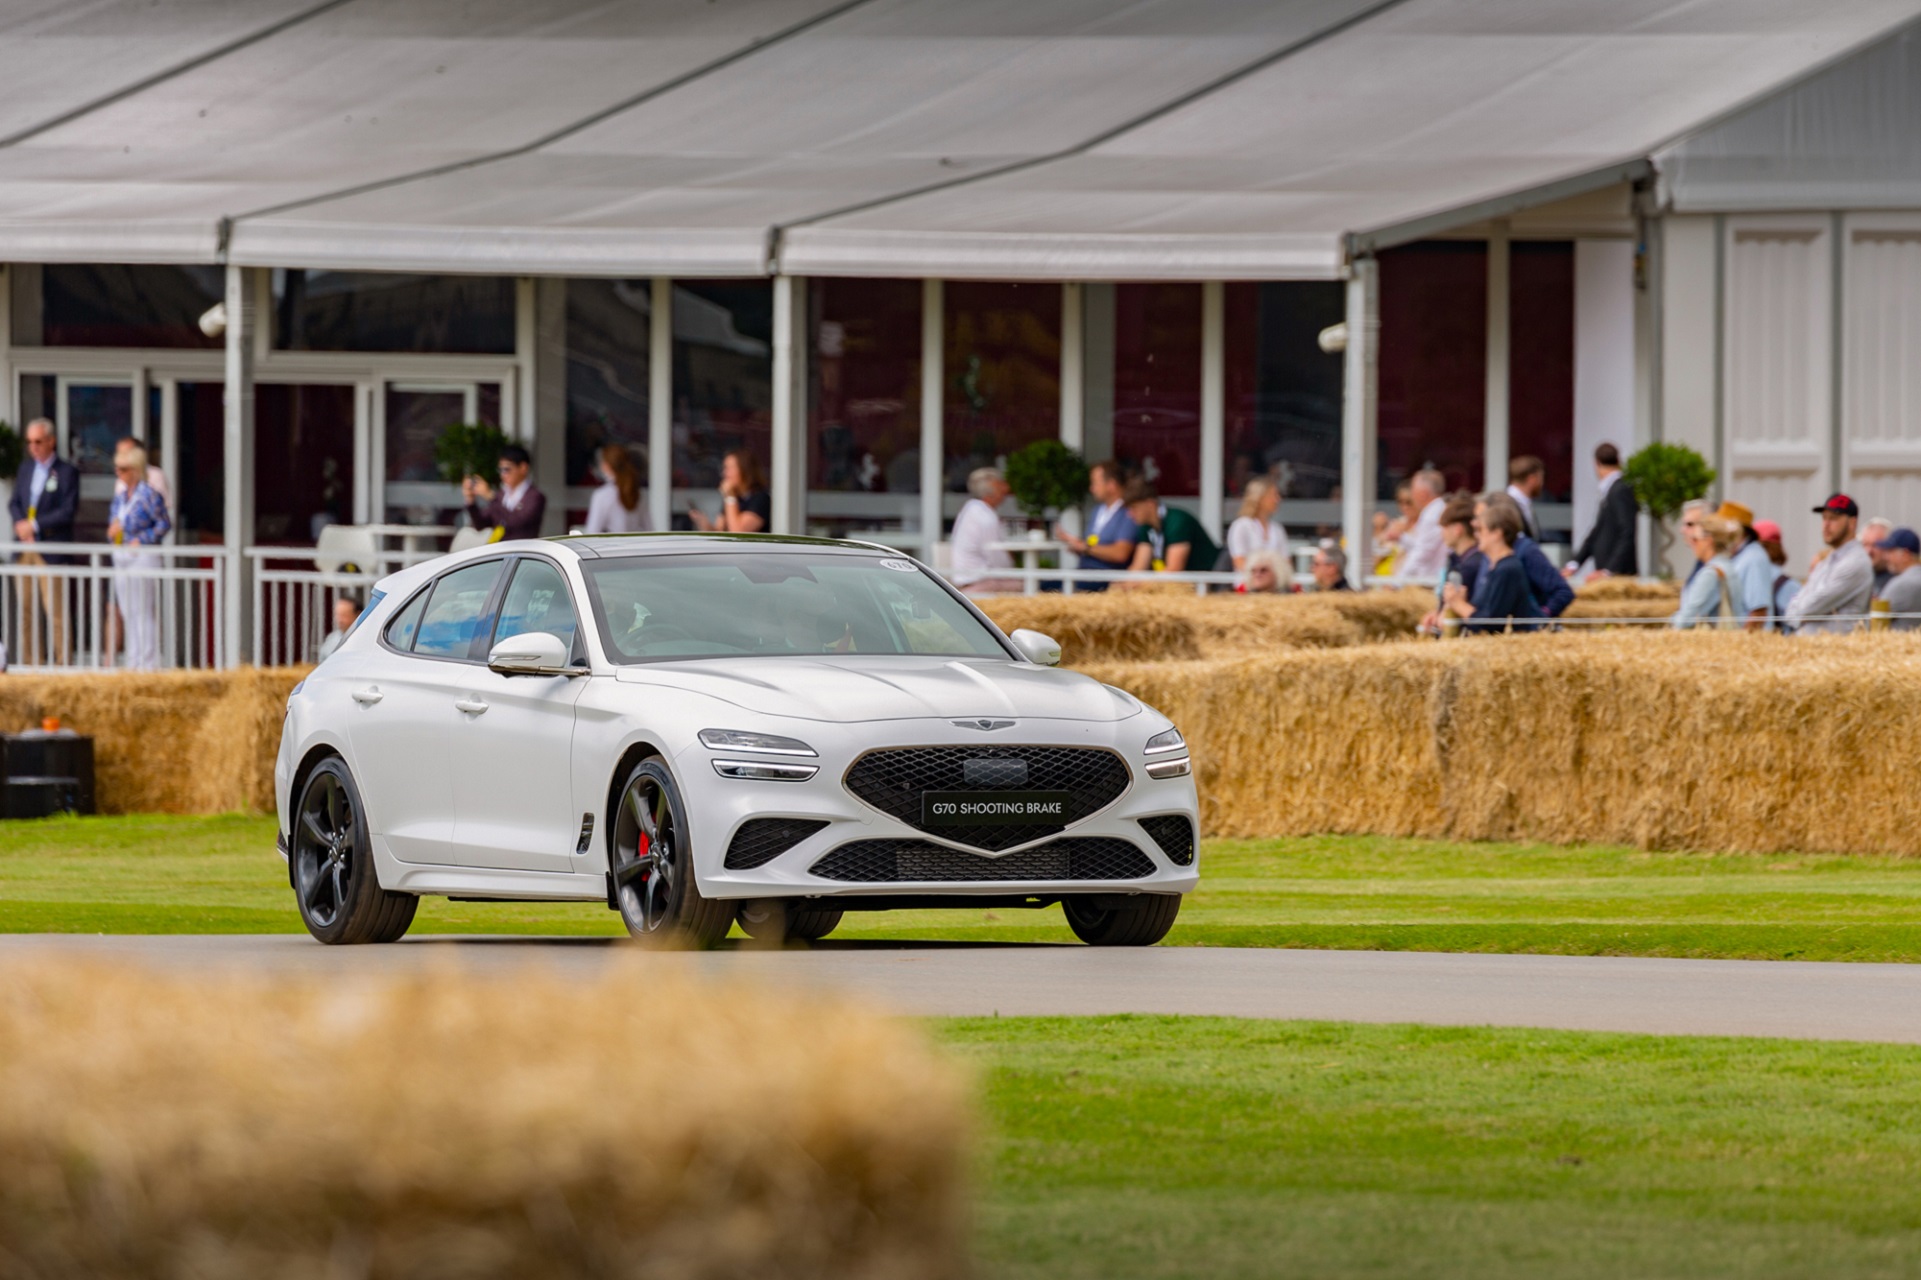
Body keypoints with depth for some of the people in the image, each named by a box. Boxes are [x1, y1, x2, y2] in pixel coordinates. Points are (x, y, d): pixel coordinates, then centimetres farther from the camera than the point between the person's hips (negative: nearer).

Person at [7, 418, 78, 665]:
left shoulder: (67, 472, -3)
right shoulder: (25, 468, 16)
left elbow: (68, 511, -10)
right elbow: (14, 503, 15)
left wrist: (35, 525, -14)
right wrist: (21, 524, -6)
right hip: (25, 548, 6)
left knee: (55, 608, -8)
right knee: (26, 608, 4)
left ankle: (60, 661, -5)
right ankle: (31, 661, 9)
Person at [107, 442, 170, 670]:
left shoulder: (148, 495, -8)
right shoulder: (120, 497, 15)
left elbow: (164, 523, -10)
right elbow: (113, 523, 23)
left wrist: (142, 540, -15)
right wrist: (112, 532, 0)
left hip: (141, 557, -8)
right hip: (120, 558, 8)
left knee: (144, 613, -7)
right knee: (127, 614, 9)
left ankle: (148, 663, -5)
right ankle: (134, 662, 14)